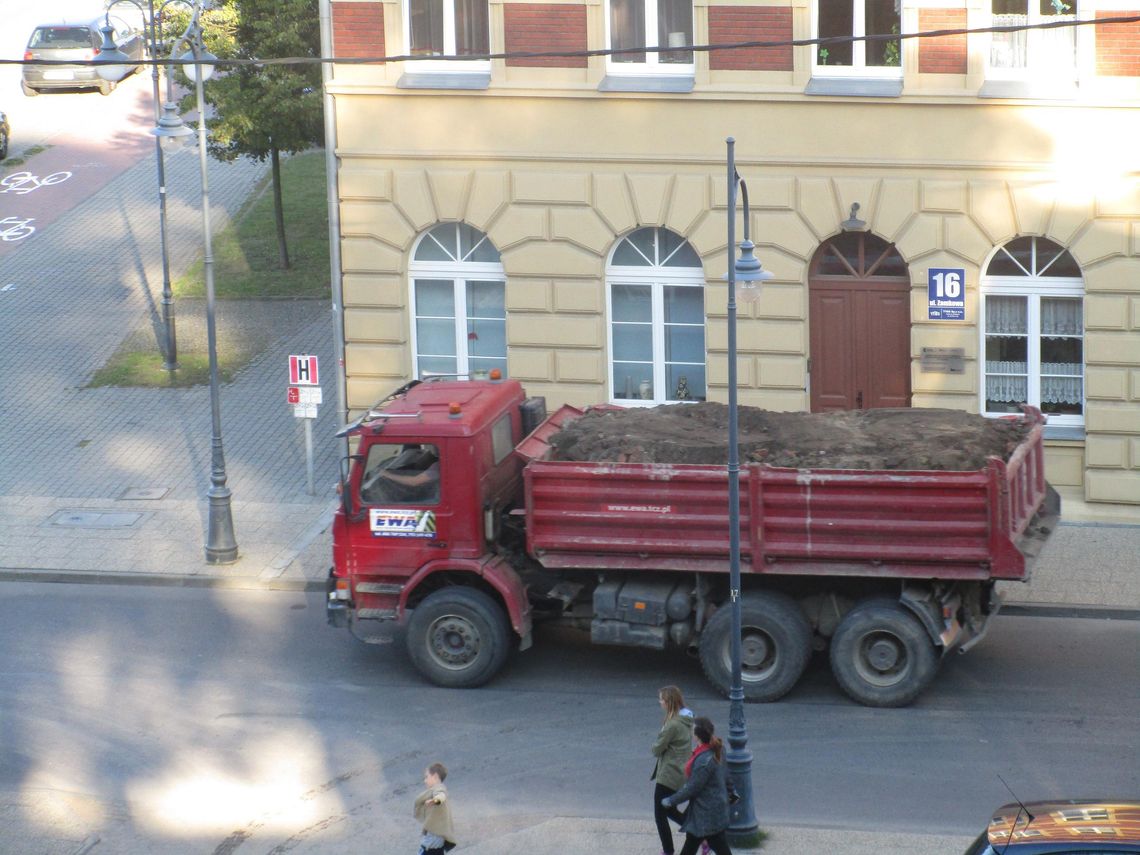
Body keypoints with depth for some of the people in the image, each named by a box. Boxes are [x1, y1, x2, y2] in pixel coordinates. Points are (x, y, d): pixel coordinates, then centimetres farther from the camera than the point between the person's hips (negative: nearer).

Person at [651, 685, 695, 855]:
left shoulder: (673, 724, -25)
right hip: (681, 774, 9)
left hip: (668, 776, -9)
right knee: (670, 811, 24)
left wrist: (655, 748, 4)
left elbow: (657, 749, -17)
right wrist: (659, 748, 0)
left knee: (660, 816, 7)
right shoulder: (686, 720, 4)